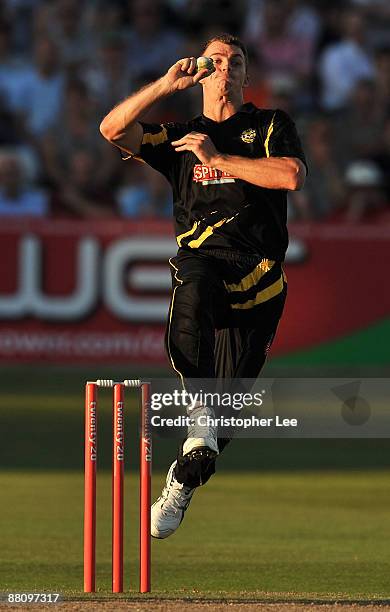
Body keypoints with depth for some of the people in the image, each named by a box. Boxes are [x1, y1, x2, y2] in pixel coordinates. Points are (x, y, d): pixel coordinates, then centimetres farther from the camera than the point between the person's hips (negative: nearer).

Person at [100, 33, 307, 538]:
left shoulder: (271, 126, 19)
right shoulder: (180, 138, 25)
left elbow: (291, 176, -2)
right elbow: (113, 128, 11)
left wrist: (218, 159, -1)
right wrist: (167, 84, 5)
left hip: (257, 269, -1)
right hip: (199, 256, 1)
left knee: (232, 390, -6)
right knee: (194, 289, -39)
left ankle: (182, 483, 11)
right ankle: (199, 413, -43)